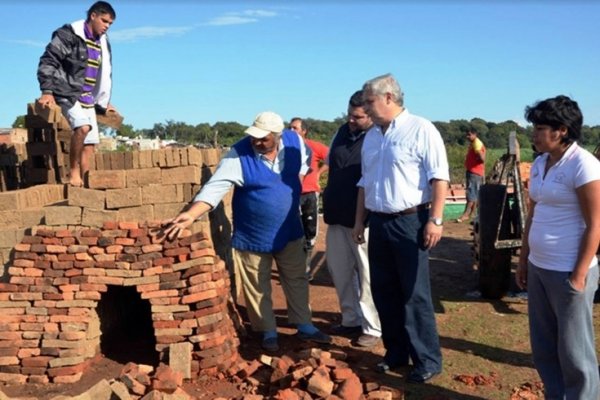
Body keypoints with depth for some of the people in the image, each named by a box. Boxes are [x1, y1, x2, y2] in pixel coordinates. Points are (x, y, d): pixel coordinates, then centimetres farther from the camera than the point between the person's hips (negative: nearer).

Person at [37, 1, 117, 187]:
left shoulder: (102, 44, 15)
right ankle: (73, 171, -15)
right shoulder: (69, 35, -7)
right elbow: (47, 61, -11)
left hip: (87, 98, 8)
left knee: (90, 142, 1)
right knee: (83, 126, -30)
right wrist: (47, 91, -19)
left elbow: (104, 75, 24)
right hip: (67, 93, -7)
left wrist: (103, 103, 23)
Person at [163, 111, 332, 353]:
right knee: (257, 289, 10)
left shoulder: (295, 142, -10)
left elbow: (305, 161, 14)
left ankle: (305, 327, 33)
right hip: (252, 237, -3)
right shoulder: (238, 155, -22)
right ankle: (269, 332, 28)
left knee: (297, 281, 16)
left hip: (289, 232, 3)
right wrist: (191, 214, -42)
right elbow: (215, 186, -29)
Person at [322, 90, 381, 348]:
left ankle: (372, 327, 15)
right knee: (339, 270, 14)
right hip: (337, 215, 8)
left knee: (367, 275, 2)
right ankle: (351, 320, 29)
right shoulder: (342, 132, 8)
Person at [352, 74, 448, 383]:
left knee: (415, 294, -2)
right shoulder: (371, 136, 14)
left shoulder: (420, 129, -8)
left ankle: (427, 360, 11)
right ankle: (396, 352, 26)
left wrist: (435, 219, -18)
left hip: (410, 221, -7)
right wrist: (359, 220, 17)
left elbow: (438, 177, -13)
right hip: (378, 223, 7)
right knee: (384, 292, 12)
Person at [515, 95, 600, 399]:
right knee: (543, 346, 17)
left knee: (574, 350, 5)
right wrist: (523, 261, 16)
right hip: (539, 268, 8)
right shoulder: (539, 163, 8)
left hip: (567, 272, -8)